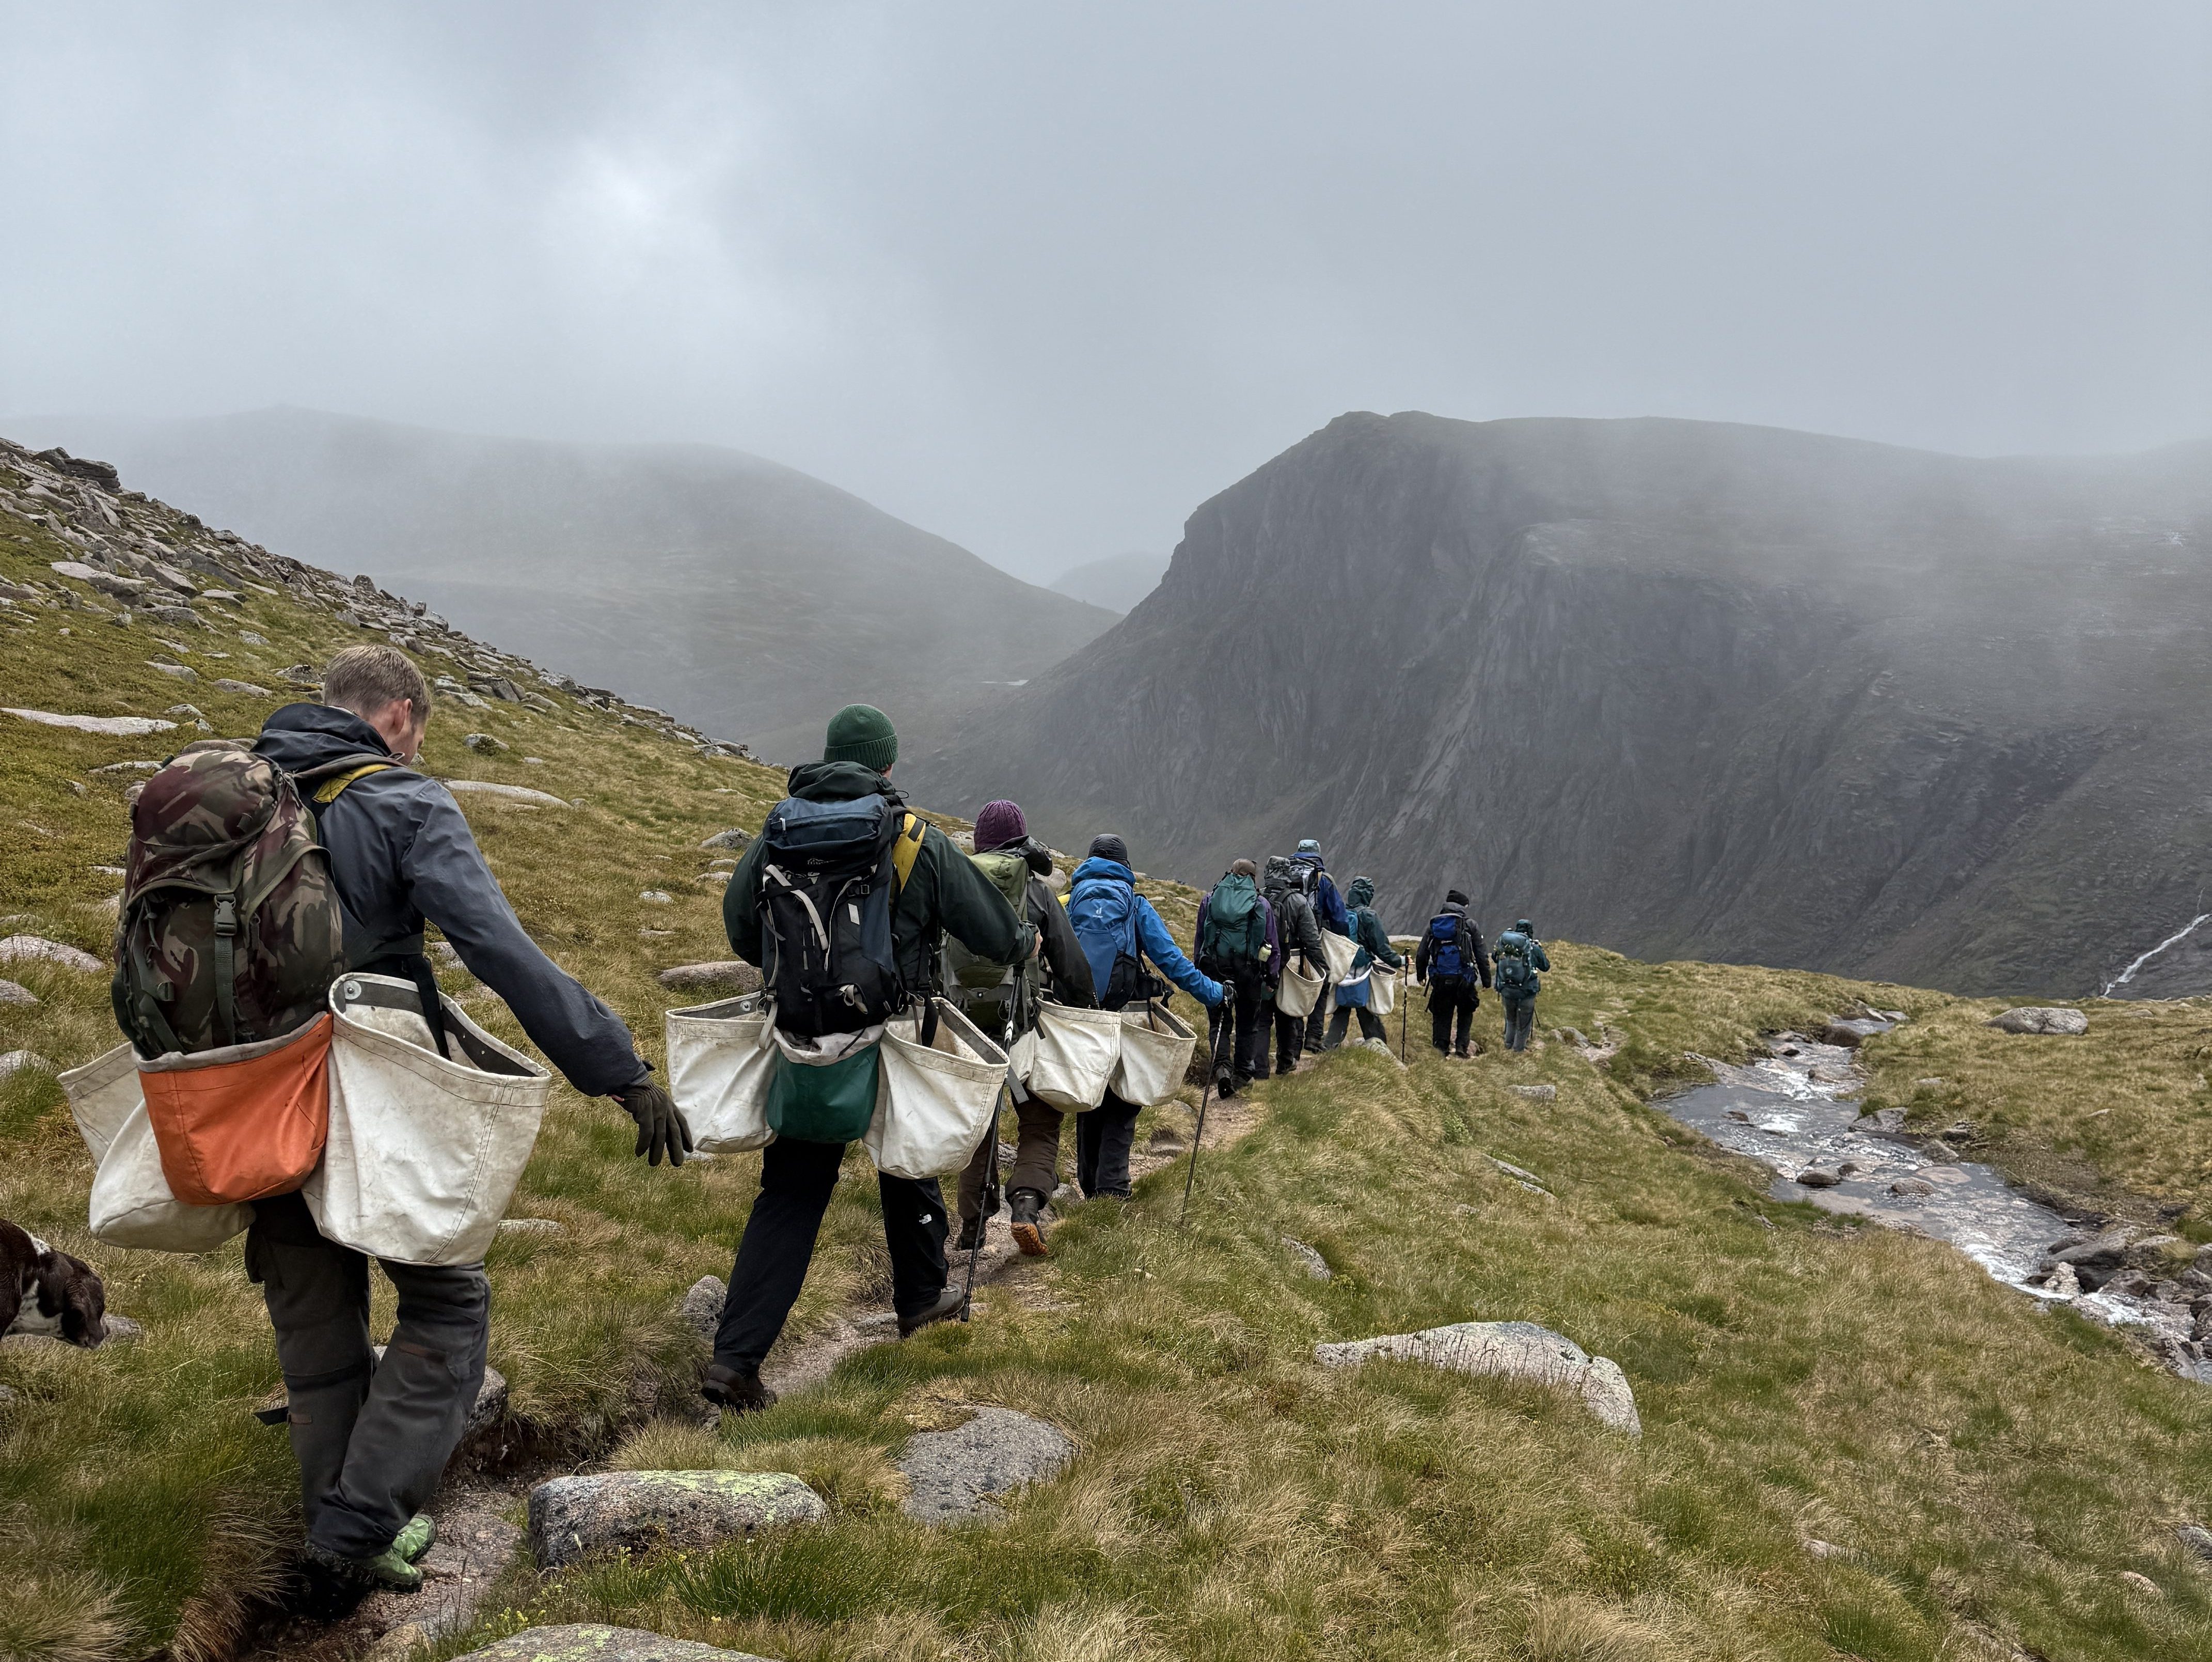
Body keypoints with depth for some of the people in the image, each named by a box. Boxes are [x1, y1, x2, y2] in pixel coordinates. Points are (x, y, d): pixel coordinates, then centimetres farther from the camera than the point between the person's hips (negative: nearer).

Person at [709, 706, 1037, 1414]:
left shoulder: (778, 833, 1)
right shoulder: (921, 843, -7)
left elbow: (740, 931, 10)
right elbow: (992, 930, 1)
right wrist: (1025, 940, 24)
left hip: (800, 1039, 2)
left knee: (790, 1192, 6)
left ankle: (734, 1358, -1)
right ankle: (920, 1298, 42)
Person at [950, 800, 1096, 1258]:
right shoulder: (1035, 887, -2)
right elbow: (1072, 962, -2)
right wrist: (1086, 1014, 7)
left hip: (964, 1020, 3)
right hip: (1023, 1021, -3)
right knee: (1040, 1121, 6)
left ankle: (973, 1224, 16)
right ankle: (1028, 1202, -16)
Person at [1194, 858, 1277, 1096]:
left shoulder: (1209, 900, 7)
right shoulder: (1261, 904, 3)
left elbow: (1199, 940, 10)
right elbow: (1274, 945, 6)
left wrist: (1198, 969, 15)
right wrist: (1272, 975, 14)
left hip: (1215, 967, 1)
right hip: (1249, 970, -1)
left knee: (1219, 1022, 7)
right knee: (1248, 1022, 14)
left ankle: (1222, 1065, -15)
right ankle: (1243, 1072, 17)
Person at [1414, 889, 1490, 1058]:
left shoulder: (1433, 924, 9)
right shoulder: (1470, 925, 2)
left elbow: (1421, 954, 12)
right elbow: (1481, 955, 0)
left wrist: (1420, 975, 25)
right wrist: (1486, 980, 6)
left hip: (1439, 979, 2)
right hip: (1463, 978, -2)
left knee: (1441, 1015, 10)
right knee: (1465, 1014, 14)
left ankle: (1441, 1049, 6)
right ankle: (1461, 1046, 4)